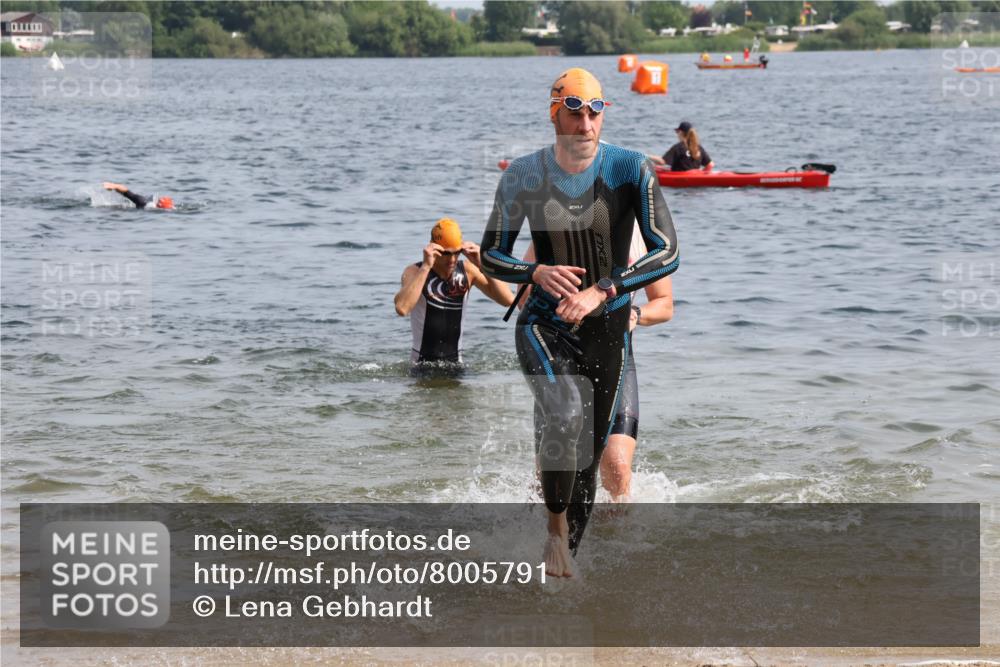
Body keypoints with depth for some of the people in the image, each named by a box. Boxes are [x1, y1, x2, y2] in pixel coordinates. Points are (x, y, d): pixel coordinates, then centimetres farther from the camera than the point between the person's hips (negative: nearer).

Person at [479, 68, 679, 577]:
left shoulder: (630, 170, -9)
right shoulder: (524, 175, -5)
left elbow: (667, 254, -13)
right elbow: (491, 256, 3)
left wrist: (602, 291, -24)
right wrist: (537, 273, -18)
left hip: (607, 328, 1)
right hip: (544, 324, -1)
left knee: (589, 453, 8)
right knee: (564, 413, -30)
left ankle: (567, 554, 28)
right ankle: (556, 527, -11)